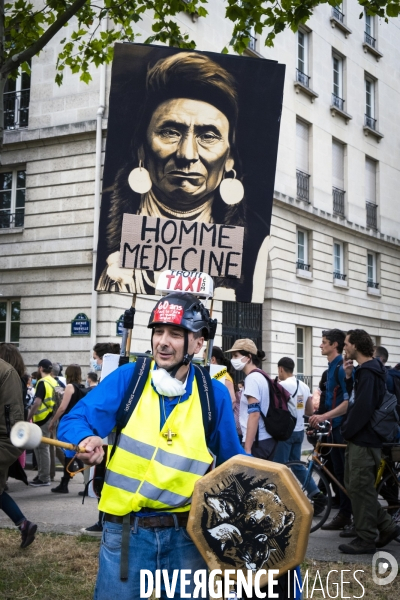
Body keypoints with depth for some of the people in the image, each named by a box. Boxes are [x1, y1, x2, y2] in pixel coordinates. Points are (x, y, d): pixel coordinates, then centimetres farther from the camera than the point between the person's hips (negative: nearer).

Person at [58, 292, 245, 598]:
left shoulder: (214, 394, -2)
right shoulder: (128, 378, -5)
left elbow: (232, 463, 9)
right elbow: (74, 420, -9)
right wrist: (86, 440, -29)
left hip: (186, 534, 1)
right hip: (126, 530, -1)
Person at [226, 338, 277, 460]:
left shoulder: (252, 378, -13)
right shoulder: (262, 377, 15)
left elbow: (254, 414, -20)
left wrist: (247, 449, -22)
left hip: (257, 442, -9)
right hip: (268, 440, 9)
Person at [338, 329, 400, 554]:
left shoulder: (368, 371, -18)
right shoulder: (366, 369, 14)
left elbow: (363, 407, -24)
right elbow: (355, 398, 16)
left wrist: (346, 430, -13)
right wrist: (349, 376, 3)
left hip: (364, 439, -10)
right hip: (361, 437, 10)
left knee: (361, 489, -4)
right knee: (356, 486, 15)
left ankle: (365, 540, 4)